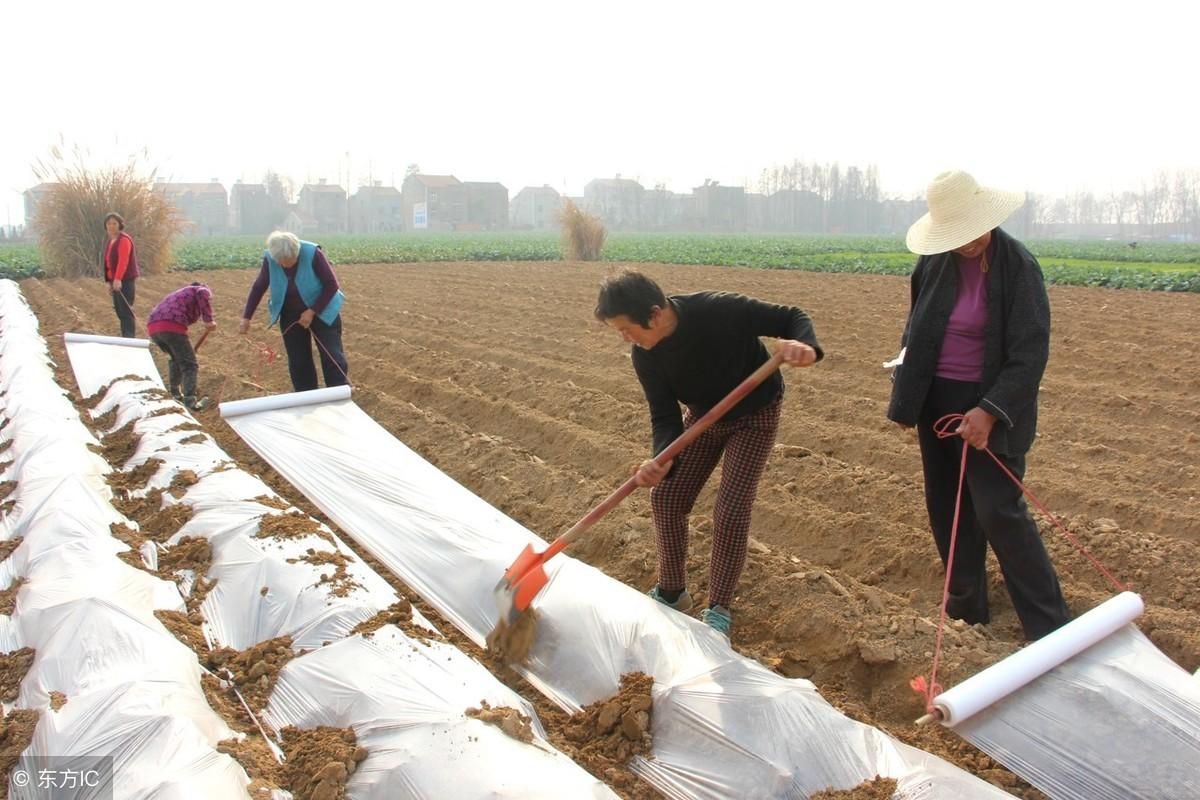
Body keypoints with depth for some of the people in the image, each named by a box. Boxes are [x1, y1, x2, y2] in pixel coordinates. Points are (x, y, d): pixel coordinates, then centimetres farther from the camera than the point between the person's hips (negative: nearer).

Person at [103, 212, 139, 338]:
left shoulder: (124, 239, -10)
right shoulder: (110, 241, 18)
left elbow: (123, 261, -22)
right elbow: (108, 262, 20)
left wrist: (118, 279, -30)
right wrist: (109, 281, 18)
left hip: (125, 280, -9)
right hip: (115, 280, 9)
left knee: (126, 310, -11)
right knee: (119, 310, 11)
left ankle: (130, 337, -10)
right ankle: (125, 336, 17)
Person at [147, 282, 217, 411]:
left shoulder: (179, 294, 40)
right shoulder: (203, 289, 19)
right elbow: (202, 294, -10)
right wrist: (208, 320, -6)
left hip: (152, 327, 7)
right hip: (172, 327, -7)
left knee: (175, 358, 29)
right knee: (189, 364, 2)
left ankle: (175, 394, 31)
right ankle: (190, 402, -7)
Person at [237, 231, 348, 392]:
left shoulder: (312, 253, -26)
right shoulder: (269, 259, -16)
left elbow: (331, 285, -19)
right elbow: (258, 287, -2)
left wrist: (312, 312, -21)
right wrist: (246, 318, -1)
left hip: (322, 311, -3)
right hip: (291, 315, 3)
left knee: (332, 356, -7)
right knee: (298, 361, 6)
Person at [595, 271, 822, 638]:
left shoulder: (721, 310, -35)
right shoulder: (646, 356, -21)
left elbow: (791, 317, -26)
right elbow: (665, 416, -19)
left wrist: (804, 346, -49)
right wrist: (662, 460, -39)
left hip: (755, 415, -4)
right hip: (702, 416, 5)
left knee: (731, 510, -11)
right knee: (665, 497, 1)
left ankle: (718, 610, 8)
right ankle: (672, 592, 23)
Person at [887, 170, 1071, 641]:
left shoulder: (1018, 266, -14)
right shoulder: (934, 263, 0)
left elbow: (1030, 354, -15)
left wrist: (989, 412, -23)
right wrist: (905, 398, 12)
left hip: (988, 409, -5)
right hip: (936, 402, 6)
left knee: (999, 512, -8)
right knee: (947, 509, 12)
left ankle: (1049, 626, 6)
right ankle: (966, 607, 28)